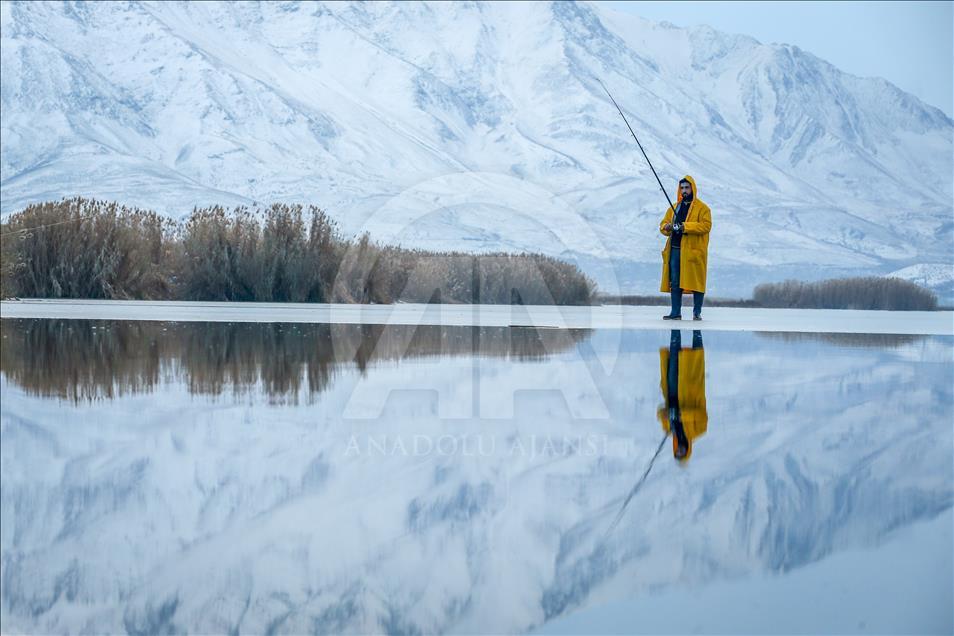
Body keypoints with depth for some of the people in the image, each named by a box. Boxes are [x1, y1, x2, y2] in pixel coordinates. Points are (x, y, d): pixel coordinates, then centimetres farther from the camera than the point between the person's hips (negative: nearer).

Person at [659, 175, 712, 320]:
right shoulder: (674, 208, 19)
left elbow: (706, 225, -12)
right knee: (675, 282, 4)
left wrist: (685, 226, -20)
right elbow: (663, 224, 18)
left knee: (696, 281, -3)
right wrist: (667, 227, -7)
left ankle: (697, 312, 3)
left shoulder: (702, 208, 1)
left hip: (693, 250, -5)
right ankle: (675, 312, 7)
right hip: (675, 249, 5)